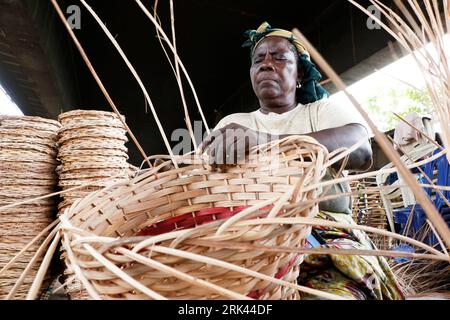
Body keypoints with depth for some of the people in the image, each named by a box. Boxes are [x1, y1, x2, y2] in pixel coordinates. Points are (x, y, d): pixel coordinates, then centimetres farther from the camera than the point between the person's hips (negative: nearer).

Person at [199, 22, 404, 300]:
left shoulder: (324, 110, 11)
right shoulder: (232, 123, 21)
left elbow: (361, 151, -12)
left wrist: (266, 140, -28)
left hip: (326, 238, -1)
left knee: (332, 291, -32)